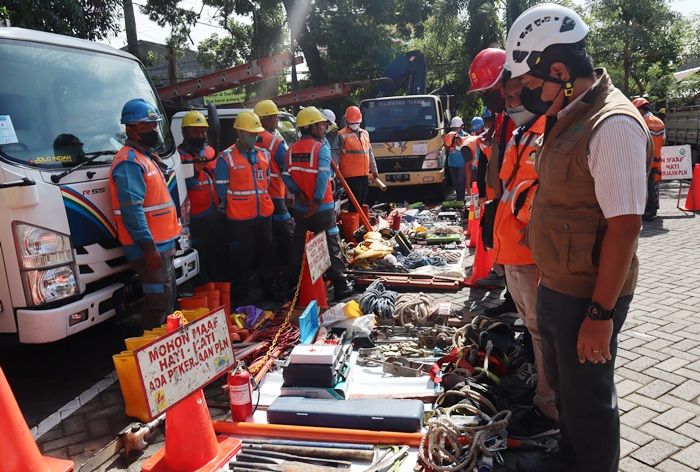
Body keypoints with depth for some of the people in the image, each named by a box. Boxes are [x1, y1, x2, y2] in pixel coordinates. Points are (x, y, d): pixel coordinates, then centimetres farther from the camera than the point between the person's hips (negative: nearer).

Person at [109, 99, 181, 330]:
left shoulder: (146, 157, 18)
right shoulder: (129, 162, -15)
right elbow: (132, 209, -23)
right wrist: (148, 247, -26)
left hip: (162, 245, 10)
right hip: (150, 247, -10)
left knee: (168, 299, 18)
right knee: (159, 302, -6)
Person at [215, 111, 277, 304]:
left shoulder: (263, 154, 10)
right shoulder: (227, 157, -8)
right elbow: (221, 188, -6)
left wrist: (263, 201, 14)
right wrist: (231, 208, -2)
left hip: (264, 214, 6)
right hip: (239, 218, -6)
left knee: (267, 253, 16)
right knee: (242, 258, 3)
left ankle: (268, 288, 33)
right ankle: (241, 297, 16)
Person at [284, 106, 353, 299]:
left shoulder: (292, 149, 6)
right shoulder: (321, 147, -11)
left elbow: (287, 176, -2)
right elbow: (323, 177, -20)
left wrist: (299, 193, -7)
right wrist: (316, 201, -17)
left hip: (301, 207, 6)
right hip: (322, 208, -5)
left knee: (298, 247, 15)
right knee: (331, 247, 2)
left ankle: (295, 285, 23)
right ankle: (340, 286, 7)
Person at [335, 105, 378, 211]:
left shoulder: (365, 133, 16)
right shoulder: (342, 136, -4)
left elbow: (370, 153, 23)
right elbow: (336, 155, -10)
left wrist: (374, 170, 24)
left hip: (364, 175, 6)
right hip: (351, 176, -6)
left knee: (362, 201, 12)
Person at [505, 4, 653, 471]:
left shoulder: (612, 124, -21)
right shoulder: (569, 118, 8)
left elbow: (624, 225, -24)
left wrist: (600, 313, -22)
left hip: (586, 298, -9)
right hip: (556, 288, 9)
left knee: (588, 399, 9)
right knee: (564, 386, 25)